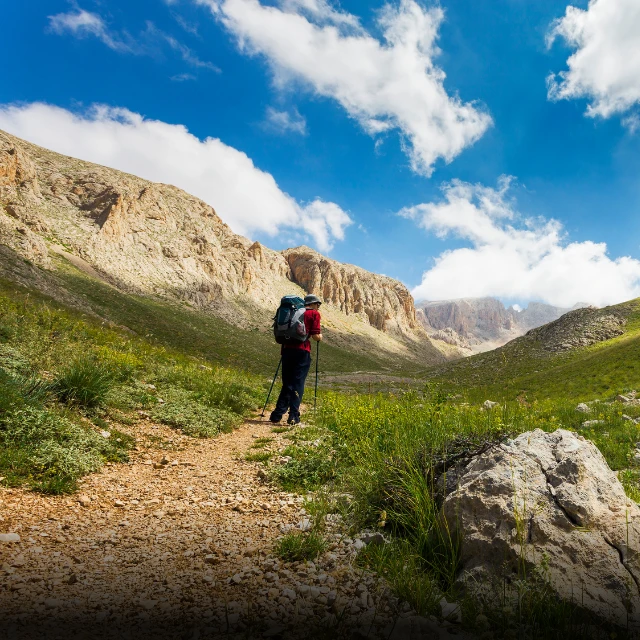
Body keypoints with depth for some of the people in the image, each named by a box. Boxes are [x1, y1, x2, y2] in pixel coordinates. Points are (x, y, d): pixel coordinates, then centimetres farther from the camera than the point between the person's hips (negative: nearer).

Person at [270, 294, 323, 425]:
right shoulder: (314, 314, 3)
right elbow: (315, 336, -5)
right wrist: (320, 337, 16)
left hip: (287, 349, 5)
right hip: (302, 351, -5)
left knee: (287, 383, 13)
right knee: (298, 384, 0)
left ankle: (277, 414, 11)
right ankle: (293, 416, -2)